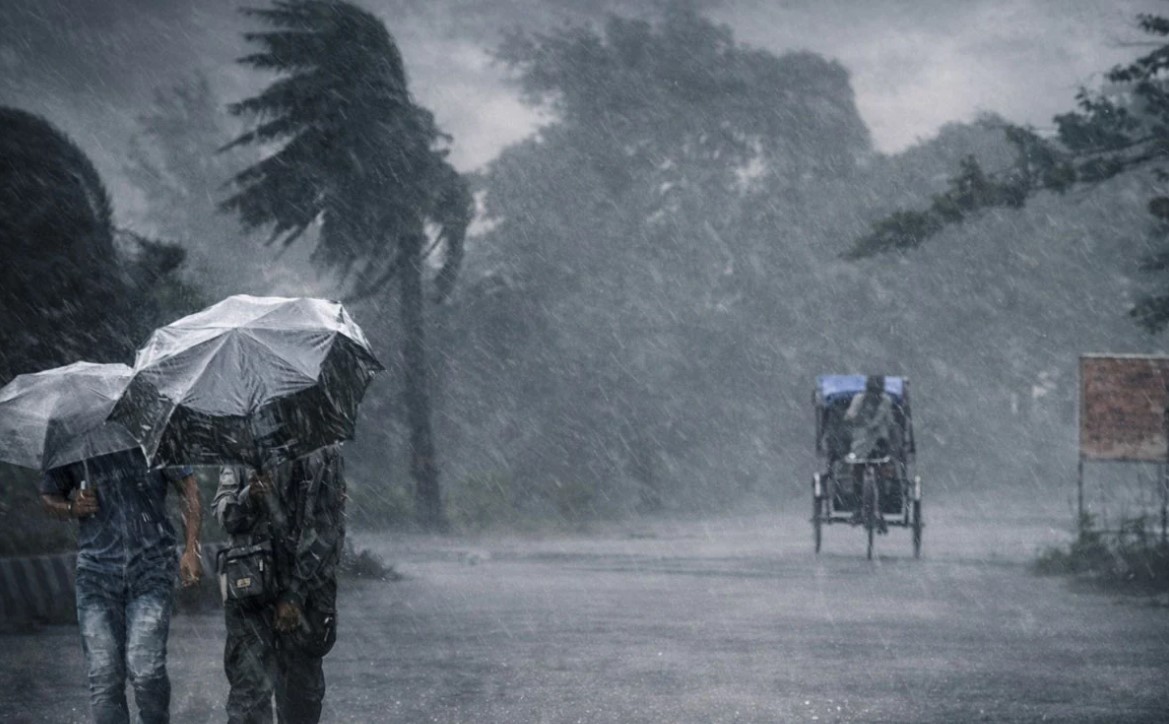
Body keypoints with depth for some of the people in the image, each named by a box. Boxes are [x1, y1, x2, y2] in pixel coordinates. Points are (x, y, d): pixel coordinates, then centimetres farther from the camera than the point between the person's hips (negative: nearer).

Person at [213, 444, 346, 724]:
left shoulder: (325, 455, -2)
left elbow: (327, 531, -5)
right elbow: (224, 514, 1)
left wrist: (295, 595, -10)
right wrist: (249, 497, -24)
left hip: (308, 587, 1)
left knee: (303, 690, 11)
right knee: (251, 683, -11)